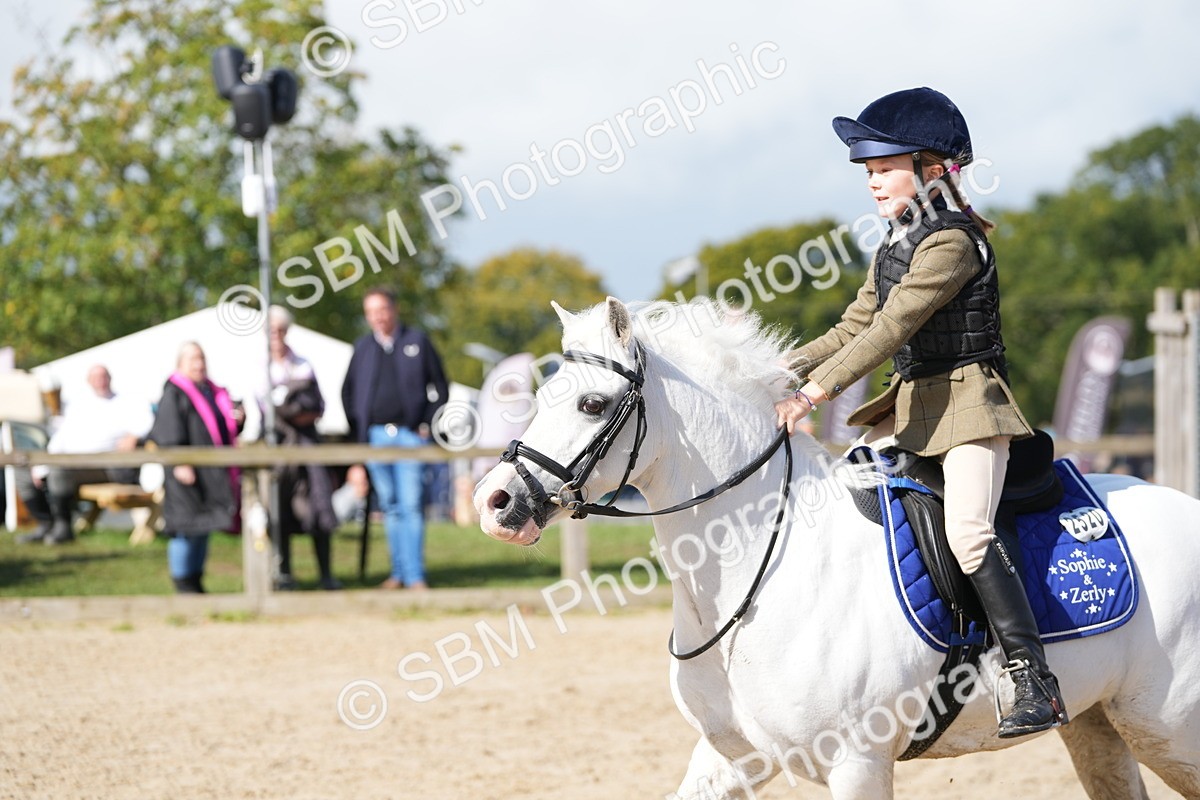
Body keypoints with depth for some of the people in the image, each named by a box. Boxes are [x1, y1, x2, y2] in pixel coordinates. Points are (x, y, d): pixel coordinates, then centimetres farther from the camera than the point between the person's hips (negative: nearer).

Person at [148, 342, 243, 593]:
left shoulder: (213, 392, 15)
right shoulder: (174, 393, -7)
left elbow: (226, 427, 21)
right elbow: (169, 432, -15)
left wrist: (238, 419, -1)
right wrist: (179, 462, -24)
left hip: (214, 473, 8)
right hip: (188, 470, -8)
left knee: (203, 528, 12)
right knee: (187, 526, -5)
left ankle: (195, 581, 20)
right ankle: (183, 583, 2)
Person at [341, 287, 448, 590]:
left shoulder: (417, 341, 5)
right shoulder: (363, 348, 11)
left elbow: (439, 387, 7)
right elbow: (348, 393, 16)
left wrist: (427, 424, -2)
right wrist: (359, 432, 6)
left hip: (410, 433, -3)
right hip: (375, 436, 3)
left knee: (411, 506, -9)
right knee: (389, 507, 6)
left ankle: (415, 574, -9)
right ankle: (399, 571, 11)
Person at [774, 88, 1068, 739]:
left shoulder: (952, 242, -14)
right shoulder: (894, 250, 15)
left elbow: (893, 327, -21)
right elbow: (854, 327, 20)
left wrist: (818, 389, -24)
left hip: (968, 399, -10)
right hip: (912, 406, 10)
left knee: (967, 530, -25)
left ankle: (1036, 683, -28)